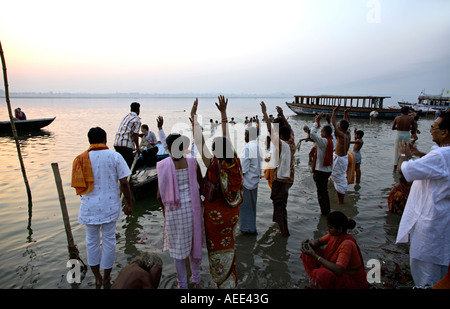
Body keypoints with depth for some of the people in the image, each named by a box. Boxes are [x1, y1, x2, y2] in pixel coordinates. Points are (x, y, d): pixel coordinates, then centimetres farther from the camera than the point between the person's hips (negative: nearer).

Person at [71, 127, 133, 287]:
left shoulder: (81, 159, -1)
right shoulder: (114, 156, -8)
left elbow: (79, 185, 3)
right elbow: (124, 183, -10)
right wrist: (129, 203, 1)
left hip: (89, 207, 2)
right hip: (110, 206, -1)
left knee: (92, 240, 17)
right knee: (109, 240, 13)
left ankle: (97, 277, 30)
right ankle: (106, 277, 27)